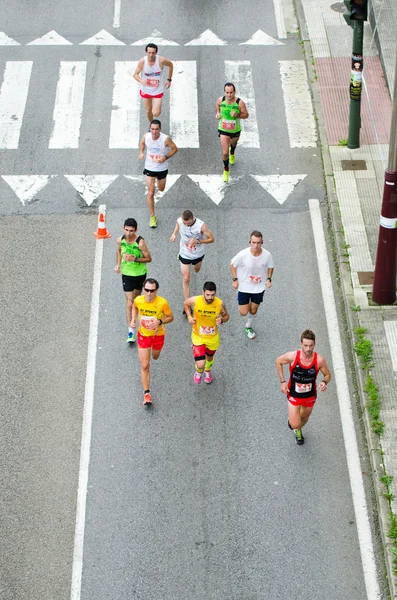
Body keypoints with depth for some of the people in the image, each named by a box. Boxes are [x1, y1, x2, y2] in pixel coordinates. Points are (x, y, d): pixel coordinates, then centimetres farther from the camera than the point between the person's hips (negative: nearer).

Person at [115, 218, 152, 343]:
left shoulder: (140, 242, -24)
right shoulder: (120, 240, -12)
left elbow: (148, 258, -16)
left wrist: (134, 259, -28)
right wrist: (118, 264, -1)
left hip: (140, 273, -1)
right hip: (126, 273, 1)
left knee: (136, 297, 21)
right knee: (129, 302, -4)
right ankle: (131, 331, -3)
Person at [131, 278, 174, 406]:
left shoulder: (162, 303, -27)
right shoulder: (138, 300, -19)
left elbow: (170, 317, -12)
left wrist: (160, 322, -31)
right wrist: (133, 319, -9)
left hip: (158, 335, 0)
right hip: (143, 335, 0)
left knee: (155, 357, 27)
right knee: (145, 365, -4)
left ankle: (154, 350, 66)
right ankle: (146, 393, 6)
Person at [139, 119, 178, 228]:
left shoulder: (166, 139, -24)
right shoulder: (146, 136, -15)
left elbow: (175, 149, -9)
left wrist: (166, 157, -23)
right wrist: (141, 152, -8)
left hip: (162, 168, 0)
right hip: (149, 168, 0)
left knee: (161, 189, 23)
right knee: (150, 193, -6)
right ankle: (152, 217, 5)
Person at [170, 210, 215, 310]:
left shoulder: (201, 225, -32)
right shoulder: (179, 221, -23)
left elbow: (211, 239, -21)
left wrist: (198, 241, -35)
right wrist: (174, 234, -14)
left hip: (198, 254, 0)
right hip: (185, 254, 0)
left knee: (196, 270, 32)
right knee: (186, 279, -3)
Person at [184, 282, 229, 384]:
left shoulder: (219, 304, -24)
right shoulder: (195, 301, -25)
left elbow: (226, 316, -4)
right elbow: (186, 303, -1)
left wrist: (222, 320, -28)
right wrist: (189, 317, -15)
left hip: (213, 337, 2)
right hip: (198, 337, -2)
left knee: (209, 357, 28)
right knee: (200, 364, -11)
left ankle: (207, 370, 66)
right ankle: (199, 371, 29)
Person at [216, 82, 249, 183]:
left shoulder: (240, 102, -25)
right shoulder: (221, 100, -17)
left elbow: (246, 115, -14)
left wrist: (237, 115, -32)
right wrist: (218, 113, -8)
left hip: (235, 130, 1)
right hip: (223, 130, -1)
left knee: (233, 143, 33)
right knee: (224, 153, -6)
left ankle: (232, 154, 70)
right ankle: (226, 170, 19)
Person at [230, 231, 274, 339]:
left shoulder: (267, 255, -21)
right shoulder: (243, 254, -27)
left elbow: (270, 267, 1)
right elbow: (232, 264, -8)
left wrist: (268, 279, -13)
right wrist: (235, 279, -10)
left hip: (259, 287, 2)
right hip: (244, 286, -2)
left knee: (253, 310, 16)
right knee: (243, 313, 1)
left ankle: (249, 326, 47)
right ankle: (245, 304, 40)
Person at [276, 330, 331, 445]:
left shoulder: (319, 360, -24)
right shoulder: (293, 356, -27)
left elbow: (327, 374, -6)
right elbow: (278, 361, -6)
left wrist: (324, 382, -30)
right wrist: (282, 382, -9)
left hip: (310, 396, 2)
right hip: (294, 395, -2)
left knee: (305, 417, 28)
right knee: (295, 425, -7)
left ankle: (298, 431, 64)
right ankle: (293, 423, 33)